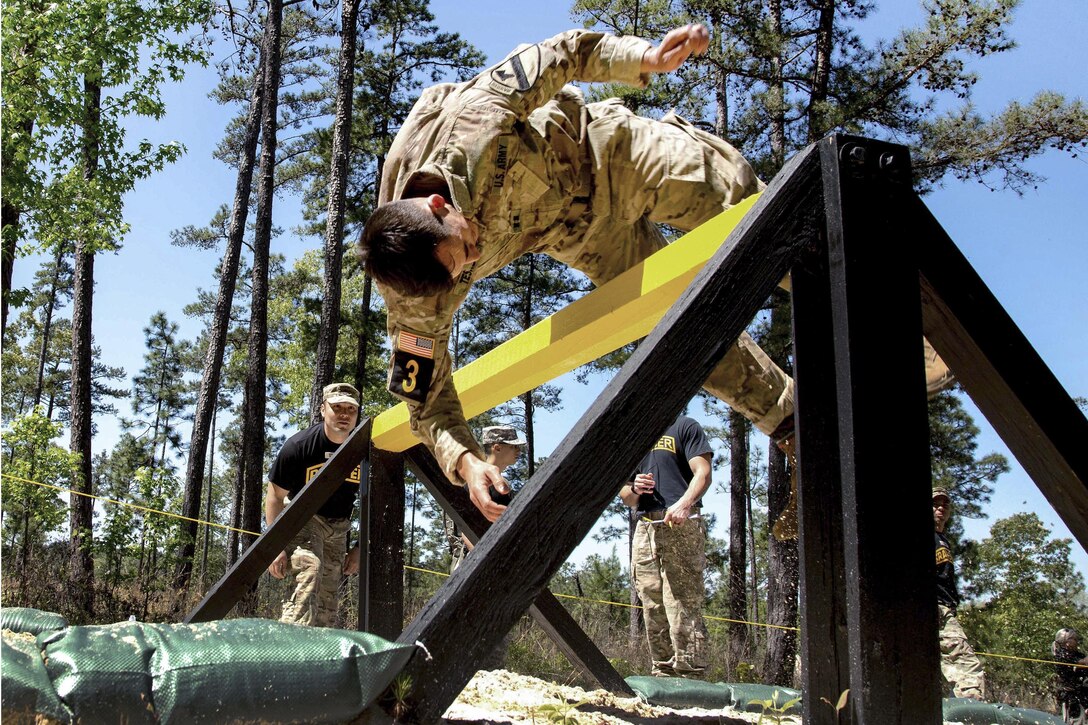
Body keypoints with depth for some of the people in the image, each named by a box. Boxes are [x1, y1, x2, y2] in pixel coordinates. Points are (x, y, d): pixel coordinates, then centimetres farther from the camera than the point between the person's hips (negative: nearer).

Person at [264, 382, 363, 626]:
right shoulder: (299, 446, -20)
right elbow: (275, 497, -11)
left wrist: (359, 547, -2)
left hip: (338, 527, 4)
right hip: (301, 516, -4)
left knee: (327, 602, 0)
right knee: (310, 567, -31)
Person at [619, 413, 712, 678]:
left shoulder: (684, 427, 9)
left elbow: (703, 473, -4)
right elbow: (624, 495, 24)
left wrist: (685, 503, -23)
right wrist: (634, 489, 0)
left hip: (680, 527, -6)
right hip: (644, 529, 6)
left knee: (683, 605, -12)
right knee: (653, 610, 3)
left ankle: (689, 674, -14)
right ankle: (662, 673, 6)